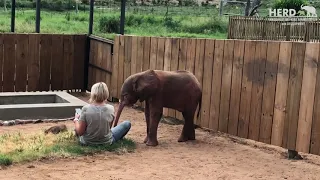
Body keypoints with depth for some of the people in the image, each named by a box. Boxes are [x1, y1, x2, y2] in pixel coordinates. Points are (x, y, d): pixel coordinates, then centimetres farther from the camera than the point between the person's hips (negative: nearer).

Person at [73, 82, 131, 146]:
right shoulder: (111, 109, -16)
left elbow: (80, 132, -16)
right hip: (106, 142, -2)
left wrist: (76, 120, 3)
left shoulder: (86, 109, -22)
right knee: (127, 124, 20)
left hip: (86, 142, 2)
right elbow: (109, 127, 1)